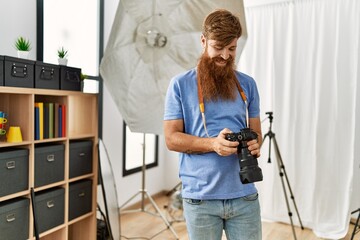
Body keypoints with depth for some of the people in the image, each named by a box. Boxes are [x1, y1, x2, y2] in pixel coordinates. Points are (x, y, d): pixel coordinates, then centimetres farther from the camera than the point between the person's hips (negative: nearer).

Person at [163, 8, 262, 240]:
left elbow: (256, 131, 11)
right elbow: (171, 138, -6)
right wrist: (212, 144, -21)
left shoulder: (247, 84, 7)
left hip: (244, 195, 3)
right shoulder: (180, 84, -3)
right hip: (200, 197, -2)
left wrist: (255, 145, -12)